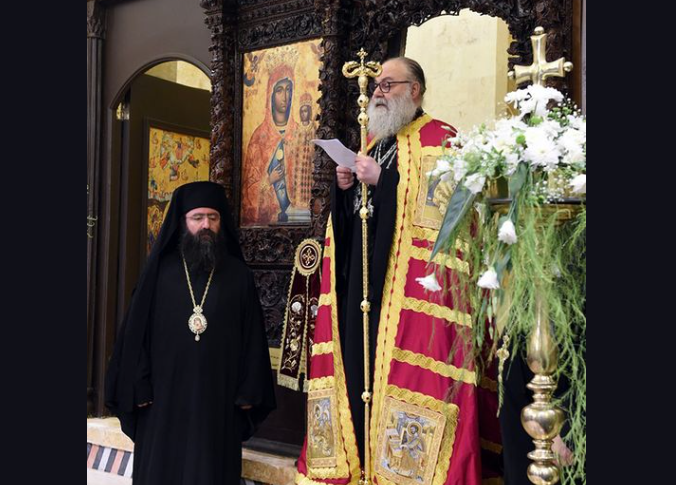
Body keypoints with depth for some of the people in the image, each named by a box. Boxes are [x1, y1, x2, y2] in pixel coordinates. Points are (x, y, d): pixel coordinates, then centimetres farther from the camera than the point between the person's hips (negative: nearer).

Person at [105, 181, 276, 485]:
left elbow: (252, 336, 4)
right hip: (164, 397, 0)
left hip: (217, 399, 0)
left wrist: (248, 392, -1)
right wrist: (139, 388, -5)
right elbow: (137, 330, 1)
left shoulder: (238, 275, 5)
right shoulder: (160, 270, 3)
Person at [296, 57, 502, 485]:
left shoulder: (438, 140, -2)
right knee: (360, 363, 7)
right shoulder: (373, 144, 22)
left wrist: (382, 180, -16)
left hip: (410, 283, -7)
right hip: (364, 279, 8)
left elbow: (443, 204, -16)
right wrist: (346, 188, 3)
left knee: (403, 368, -8)